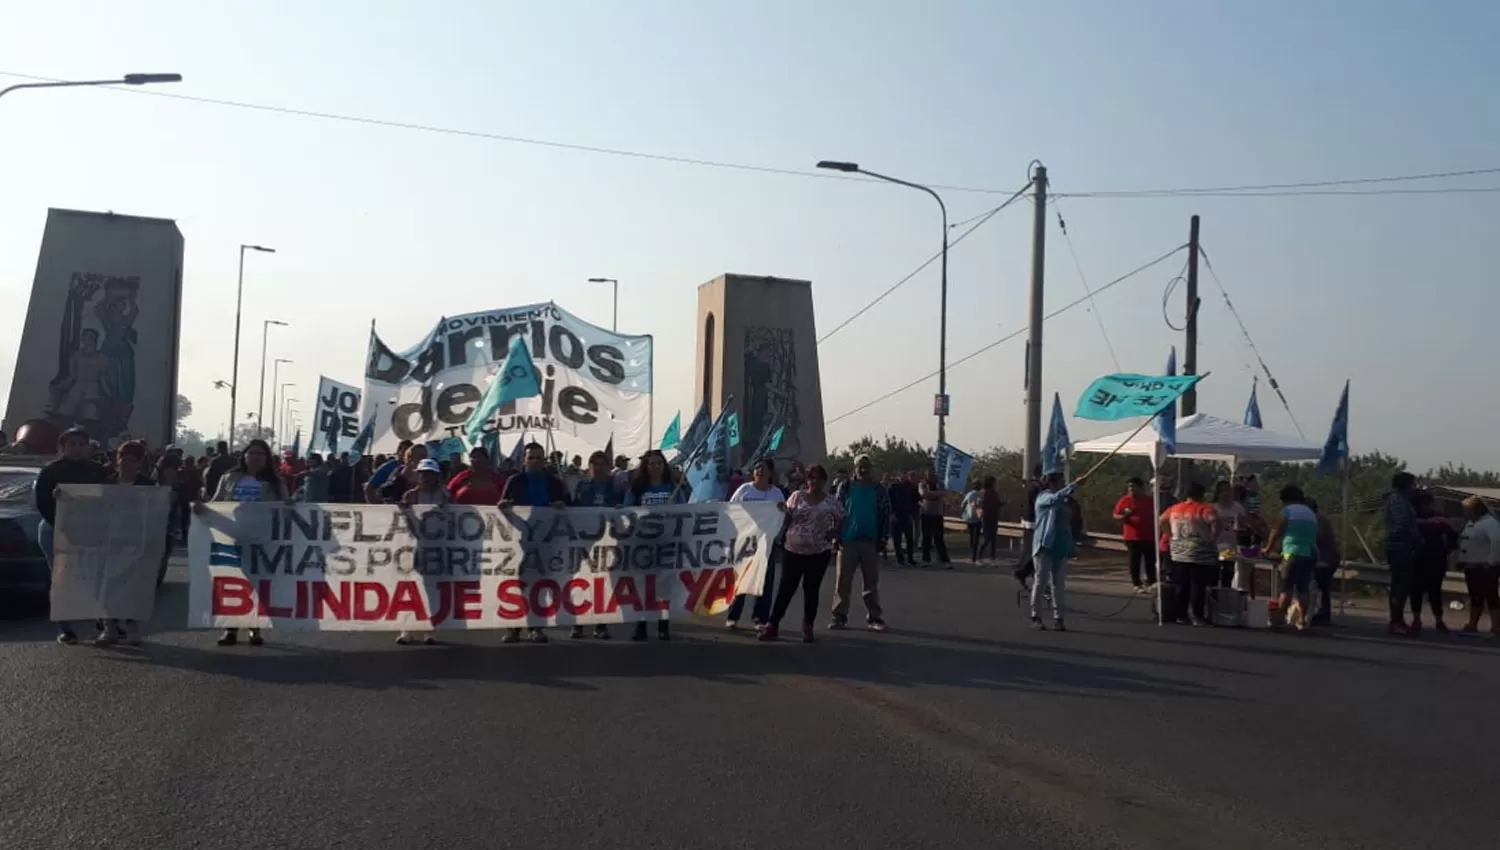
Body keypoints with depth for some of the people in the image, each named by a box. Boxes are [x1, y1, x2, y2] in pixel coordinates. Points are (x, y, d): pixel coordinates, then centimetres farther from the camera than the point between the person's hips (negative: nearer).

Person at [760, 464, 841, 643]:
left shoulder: (831, 502, 1)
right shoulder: (796, 496, 2)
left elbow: (841, 522, 9)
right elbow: (786, 518, 6)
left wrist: (832, 534, -5)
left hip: (819, 553, 0)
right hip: (794, 550, 0)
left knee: (811, 589, 7)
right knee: (786, 588, 0)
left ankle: (808, 627, 16)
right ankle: (772, 624, 5)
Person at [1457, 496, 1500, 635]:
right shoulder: (1470, 524, 17)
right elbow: (1462, 543, 23)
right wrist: (1462, 561, 14)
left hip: (1486, 568, -10)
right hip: (1472, 567, 10)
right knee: (1475, 598, 16)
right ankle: (1472, 625, 23)